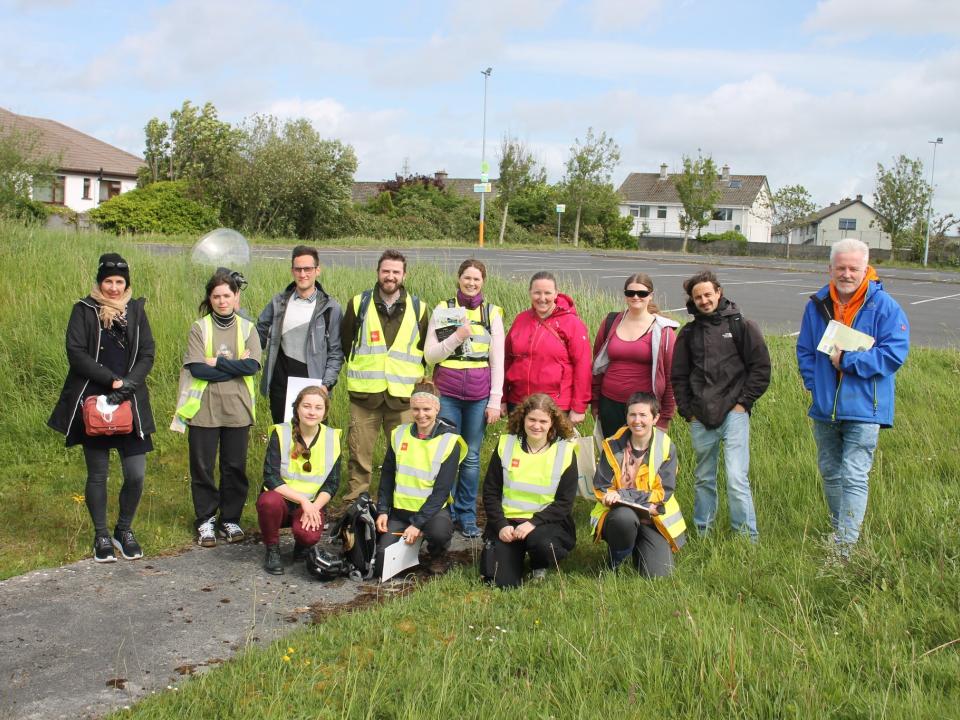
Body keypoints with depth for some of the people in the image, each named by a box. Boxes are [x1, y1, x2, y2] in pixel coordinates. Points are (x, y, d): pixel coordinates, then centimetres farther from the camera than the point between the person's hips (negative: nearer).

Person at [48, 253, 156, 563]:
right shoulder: (84, 310, 0)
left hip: (130, 404, 2)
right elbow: (75, 352, -9)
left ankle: (124, 530, 19)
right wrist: (112, 380, -15)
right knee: (97, 473, 6)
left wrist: (128, 384, -13)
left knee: (136, 474, -3)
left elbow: (147, 354, 3)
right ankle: (101, 536, 22)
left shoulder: (136, 310, 8)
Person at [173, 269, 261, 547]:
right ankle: (205, 521, 18)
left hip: (237, 409, 1)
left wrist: (216, 362, -13)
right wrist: (235, 366, -12)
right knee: (203, 467, 5)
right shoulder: (199, 328, 0)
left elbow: (252, 366, -10)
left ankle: (230, 519, 21)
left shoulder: (247, 329, 5)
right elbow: (196, 368, -12)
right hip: (204, 409, -1)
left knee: (235, 467, 7)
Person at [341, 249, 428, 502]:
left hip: (403, 394, 0)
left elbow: (428, 349, 16)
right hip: (365, 392, 0)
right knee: (359, 449, 2)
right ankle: (356, 497, 13)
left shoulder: (417, 308, 7)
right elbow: (345, 340, 16)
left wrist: (413, 372, 11)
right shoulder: (359, 303, 5)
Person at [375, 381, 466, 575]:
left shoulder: (449, 442, -10)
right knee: (383, 562, -14)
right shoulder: (399, 434, 2)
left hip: (432, 509, -3)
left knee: (439, 530, -37)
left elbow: (442, 491, -13)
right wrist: (382, 511, 0)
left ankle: (436, 556, -1)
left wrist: (418, 523, -19)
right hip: (400, 510, 3)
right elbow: (387, 477, 11)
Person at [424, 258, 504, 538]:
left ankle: (467, 516, 15)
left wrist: (495, 401, -1)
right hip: (447, 393, 0)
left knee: (472, 457, 4)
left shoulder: (492, 313, 7)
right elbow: (430, 355, 1)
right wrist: (457, 337, -13)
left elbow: (498, 361, 4)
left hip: (479, 396, 0)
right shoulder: (443, 310, 5)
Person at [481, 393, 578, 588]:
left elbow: (564, 502, -5)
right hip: (507, 519, 1)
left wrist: (533, 523, -18)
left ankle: (539, 568, 1)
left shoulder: (565, 451, -2)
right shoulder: (506, 445, 2)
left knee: (541, 542, -37)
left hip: (547, 521, -1)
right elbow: (490, 492, 4)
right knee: (502, 582, -16)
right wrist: (501, 526, -10)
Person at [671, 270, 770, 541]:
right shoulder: (689, 332, 11)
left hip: (733, 414, -4)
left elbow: (761, 368, 1)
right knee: (703, 478, 14)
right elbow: (678, 376, 16)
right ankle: (701, 533, 26)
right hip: (700, 419, 4)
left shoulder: (741, 326, 1)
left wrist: (743, 403, -4)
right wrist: (687, 411, 8)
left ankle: (747, 538, -3)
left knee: (737, 479, -12)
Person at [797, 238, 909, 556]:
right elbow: (804, 351, 12)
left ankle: (845, 548, -7)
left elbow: (895, 353, -15)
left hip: (863, 409, -5)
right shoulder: (817, 304, 4)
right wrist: (815, 386, -1)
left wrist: (848, 360, -18)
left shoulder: (884, 306, -9)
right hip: (825, 408, 5)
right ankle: (840, 529, 36)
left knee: (854, 477, -9)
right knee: (830, 473, 18)